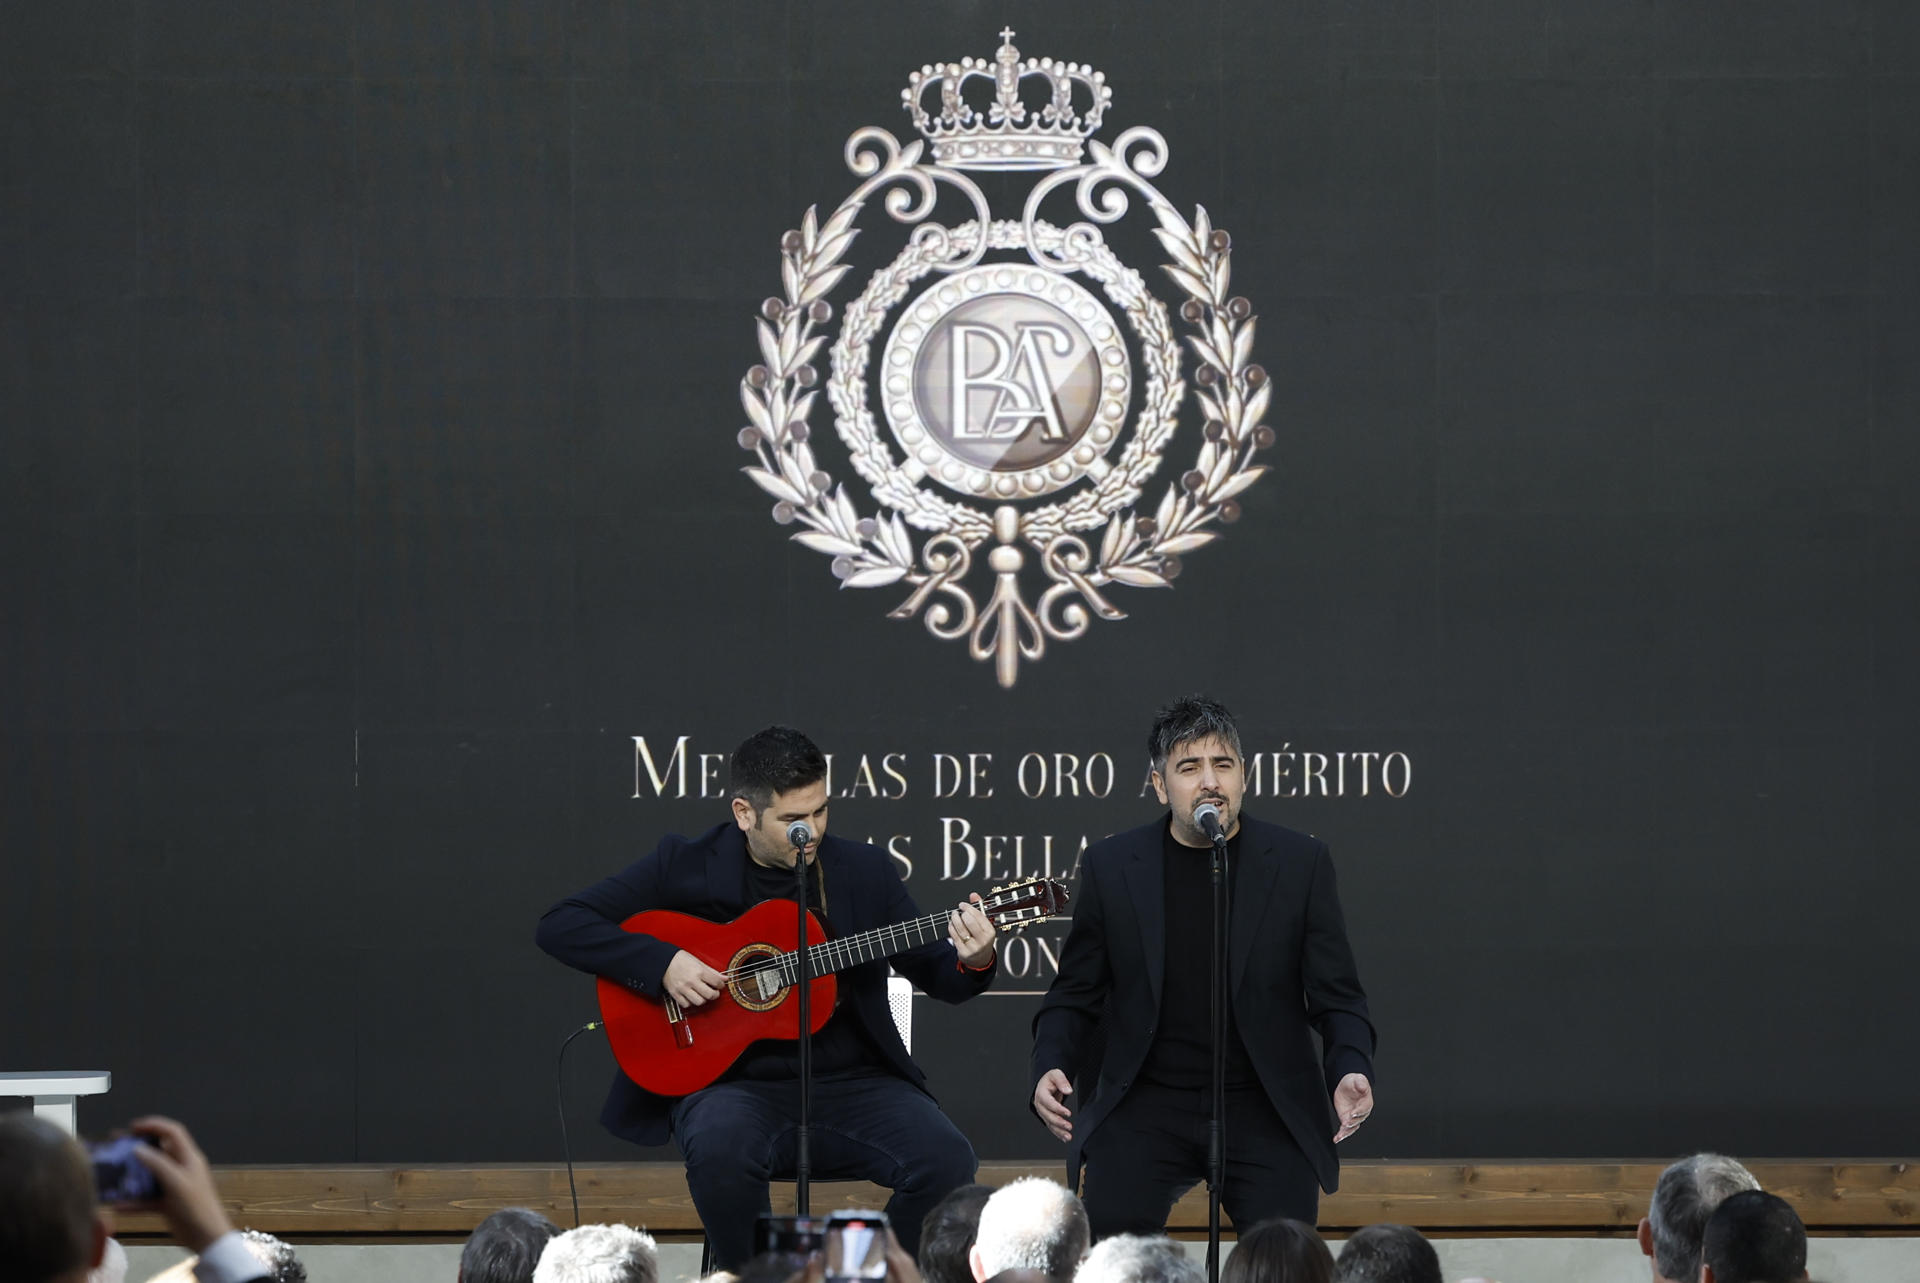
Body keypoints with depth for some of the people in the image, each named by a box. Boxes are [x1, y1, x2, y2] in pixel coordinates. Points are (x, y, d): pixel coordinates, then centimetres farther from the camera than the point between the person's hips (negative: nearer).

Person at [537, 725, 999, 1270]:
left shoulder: (865, 870, 8)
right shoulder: (685, 867, 0)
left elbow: (936, 975, 11)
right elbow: (560, 925, -2)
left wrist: (973, 962, -13)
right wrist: (663, 963, -16)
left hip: (852, 1082, 2)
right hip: (732, 1080, -2)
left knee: (948, 1161, -25)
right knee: (720, 1148, -38)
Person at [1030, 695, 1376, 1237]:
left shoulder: (1300, 862, 3)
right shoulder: (1110, 867, 5)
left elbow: (1338, 998, 5)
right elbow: (1073, 998, 11)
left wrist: (1350, 1070, -14)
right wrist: (1051, 1067, -8)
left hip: (1263, 1109, 0)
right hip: (1146, 1104, 0)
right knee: (1113, 1230, -24)